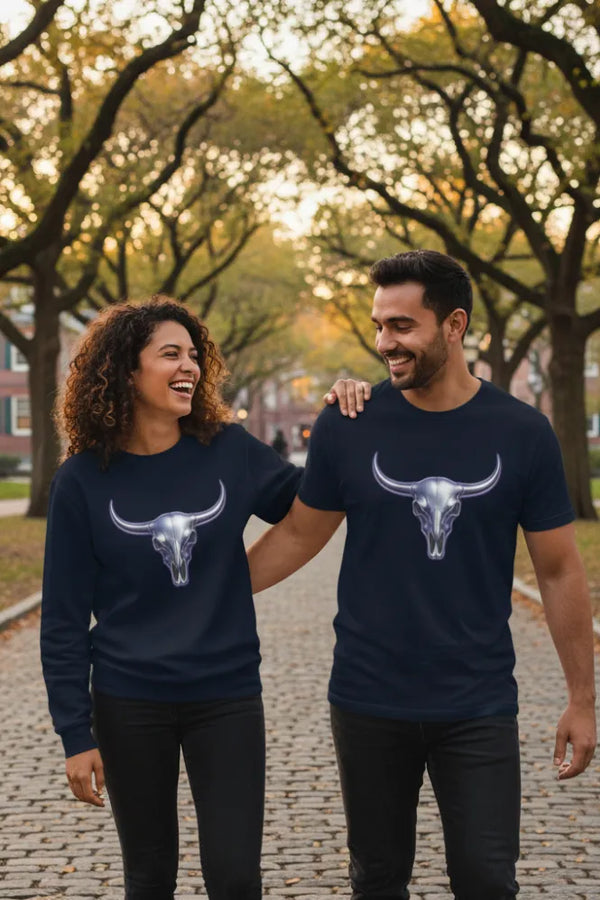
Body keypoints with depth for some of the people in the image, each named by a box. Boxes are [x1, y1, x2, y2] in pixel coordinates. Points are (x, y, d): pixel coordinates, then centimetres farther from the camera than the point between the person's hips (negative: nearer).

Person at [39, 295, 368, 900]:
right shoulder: (83, 480, -5)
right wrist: (76, 735, -6)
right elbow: (64, 618, -3)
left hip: (227, 697, 1)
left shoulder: (229, 452, -1)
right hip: (129, 705, -1)